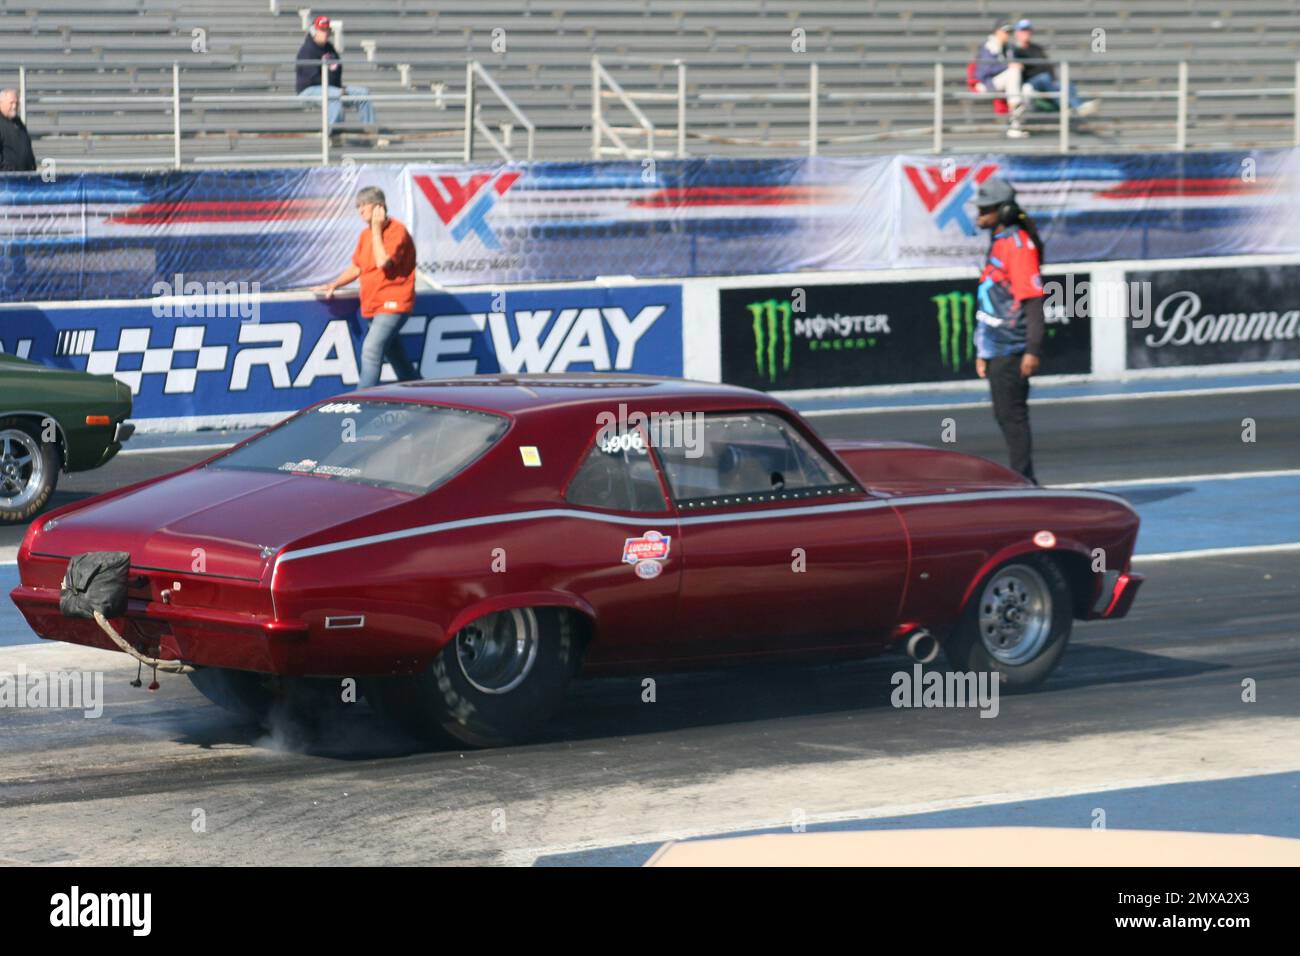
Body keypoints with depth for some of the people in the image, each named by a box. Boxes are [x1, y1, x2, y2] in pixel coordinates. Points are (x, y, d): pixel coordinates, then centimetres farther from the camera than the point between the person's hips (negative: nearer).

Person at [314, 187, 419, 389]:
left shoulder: (396, 231, -13)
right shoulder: (366, 234, 12)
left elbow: (383, 262, -25)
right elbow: (357, 267, 19)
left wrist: (377, 229, -18)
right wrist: (333, 285, 7)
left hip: (392, 304, -9)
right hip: (374, 305, 9)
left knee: (372, 349, -22)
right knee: (394, 354, 17)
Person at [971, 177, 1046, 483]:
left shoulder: (1019, 245, -14)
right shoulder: (998, 243, 17)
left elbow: (1033, 300, -19)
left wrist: (1032, 351, -24)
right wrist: (982, 351, 24)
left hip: (1011, 350, -10)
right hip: (996, 349, 10)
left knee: (1012, 414, -8)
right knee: (1004, 415, 14)